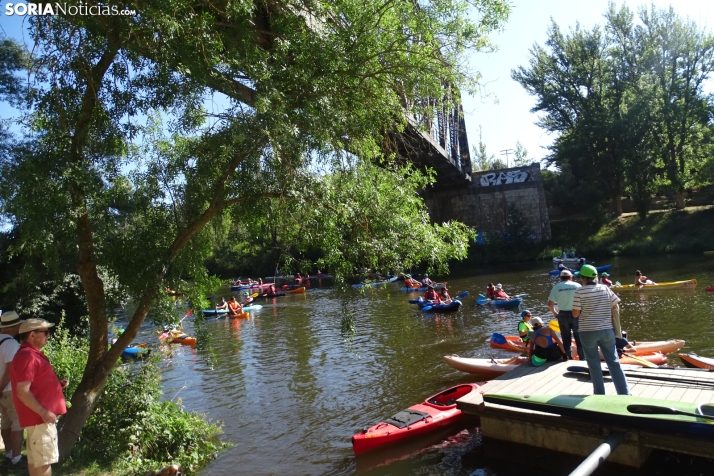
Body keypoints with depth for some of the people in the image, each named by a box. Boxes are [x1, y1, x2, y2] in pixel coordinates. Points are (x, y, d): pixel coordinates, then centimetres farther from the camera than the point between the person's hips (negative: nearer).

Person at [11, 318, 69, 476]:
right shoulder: (27, 356, -20)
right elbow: (23, 392, -24)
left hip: (41, 416, 10)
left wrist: (57, 383, 7)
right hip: (39, 417, -10)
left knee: (35, 458, 17)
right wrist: (43, 412, -24)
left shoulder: (34, 354, 13)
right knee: (44, 459, -3)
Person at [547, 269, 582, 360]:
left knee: (566, 339, 11)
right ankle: (583, 358, 17)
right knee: (579, 338, 11)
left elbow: (550, 304, -6)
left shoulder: (556, 287, -2)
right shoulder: (577, 286, -1)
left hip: (563, 315, 0)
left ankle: (569, 358, 18)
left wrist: (554, 313, 10)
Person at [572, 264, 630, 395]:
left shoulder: (580, 291, -10)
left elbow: (575, 314, -10)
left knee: (594, 365, 7)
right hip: (607, 331, 3)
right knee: (614, 362, 11)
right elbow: (616, 307, 4)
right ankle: (624, 393, 15)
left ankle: (600, 394, 15)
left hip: (588, 332, -3)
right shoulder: (605, 288, 1)